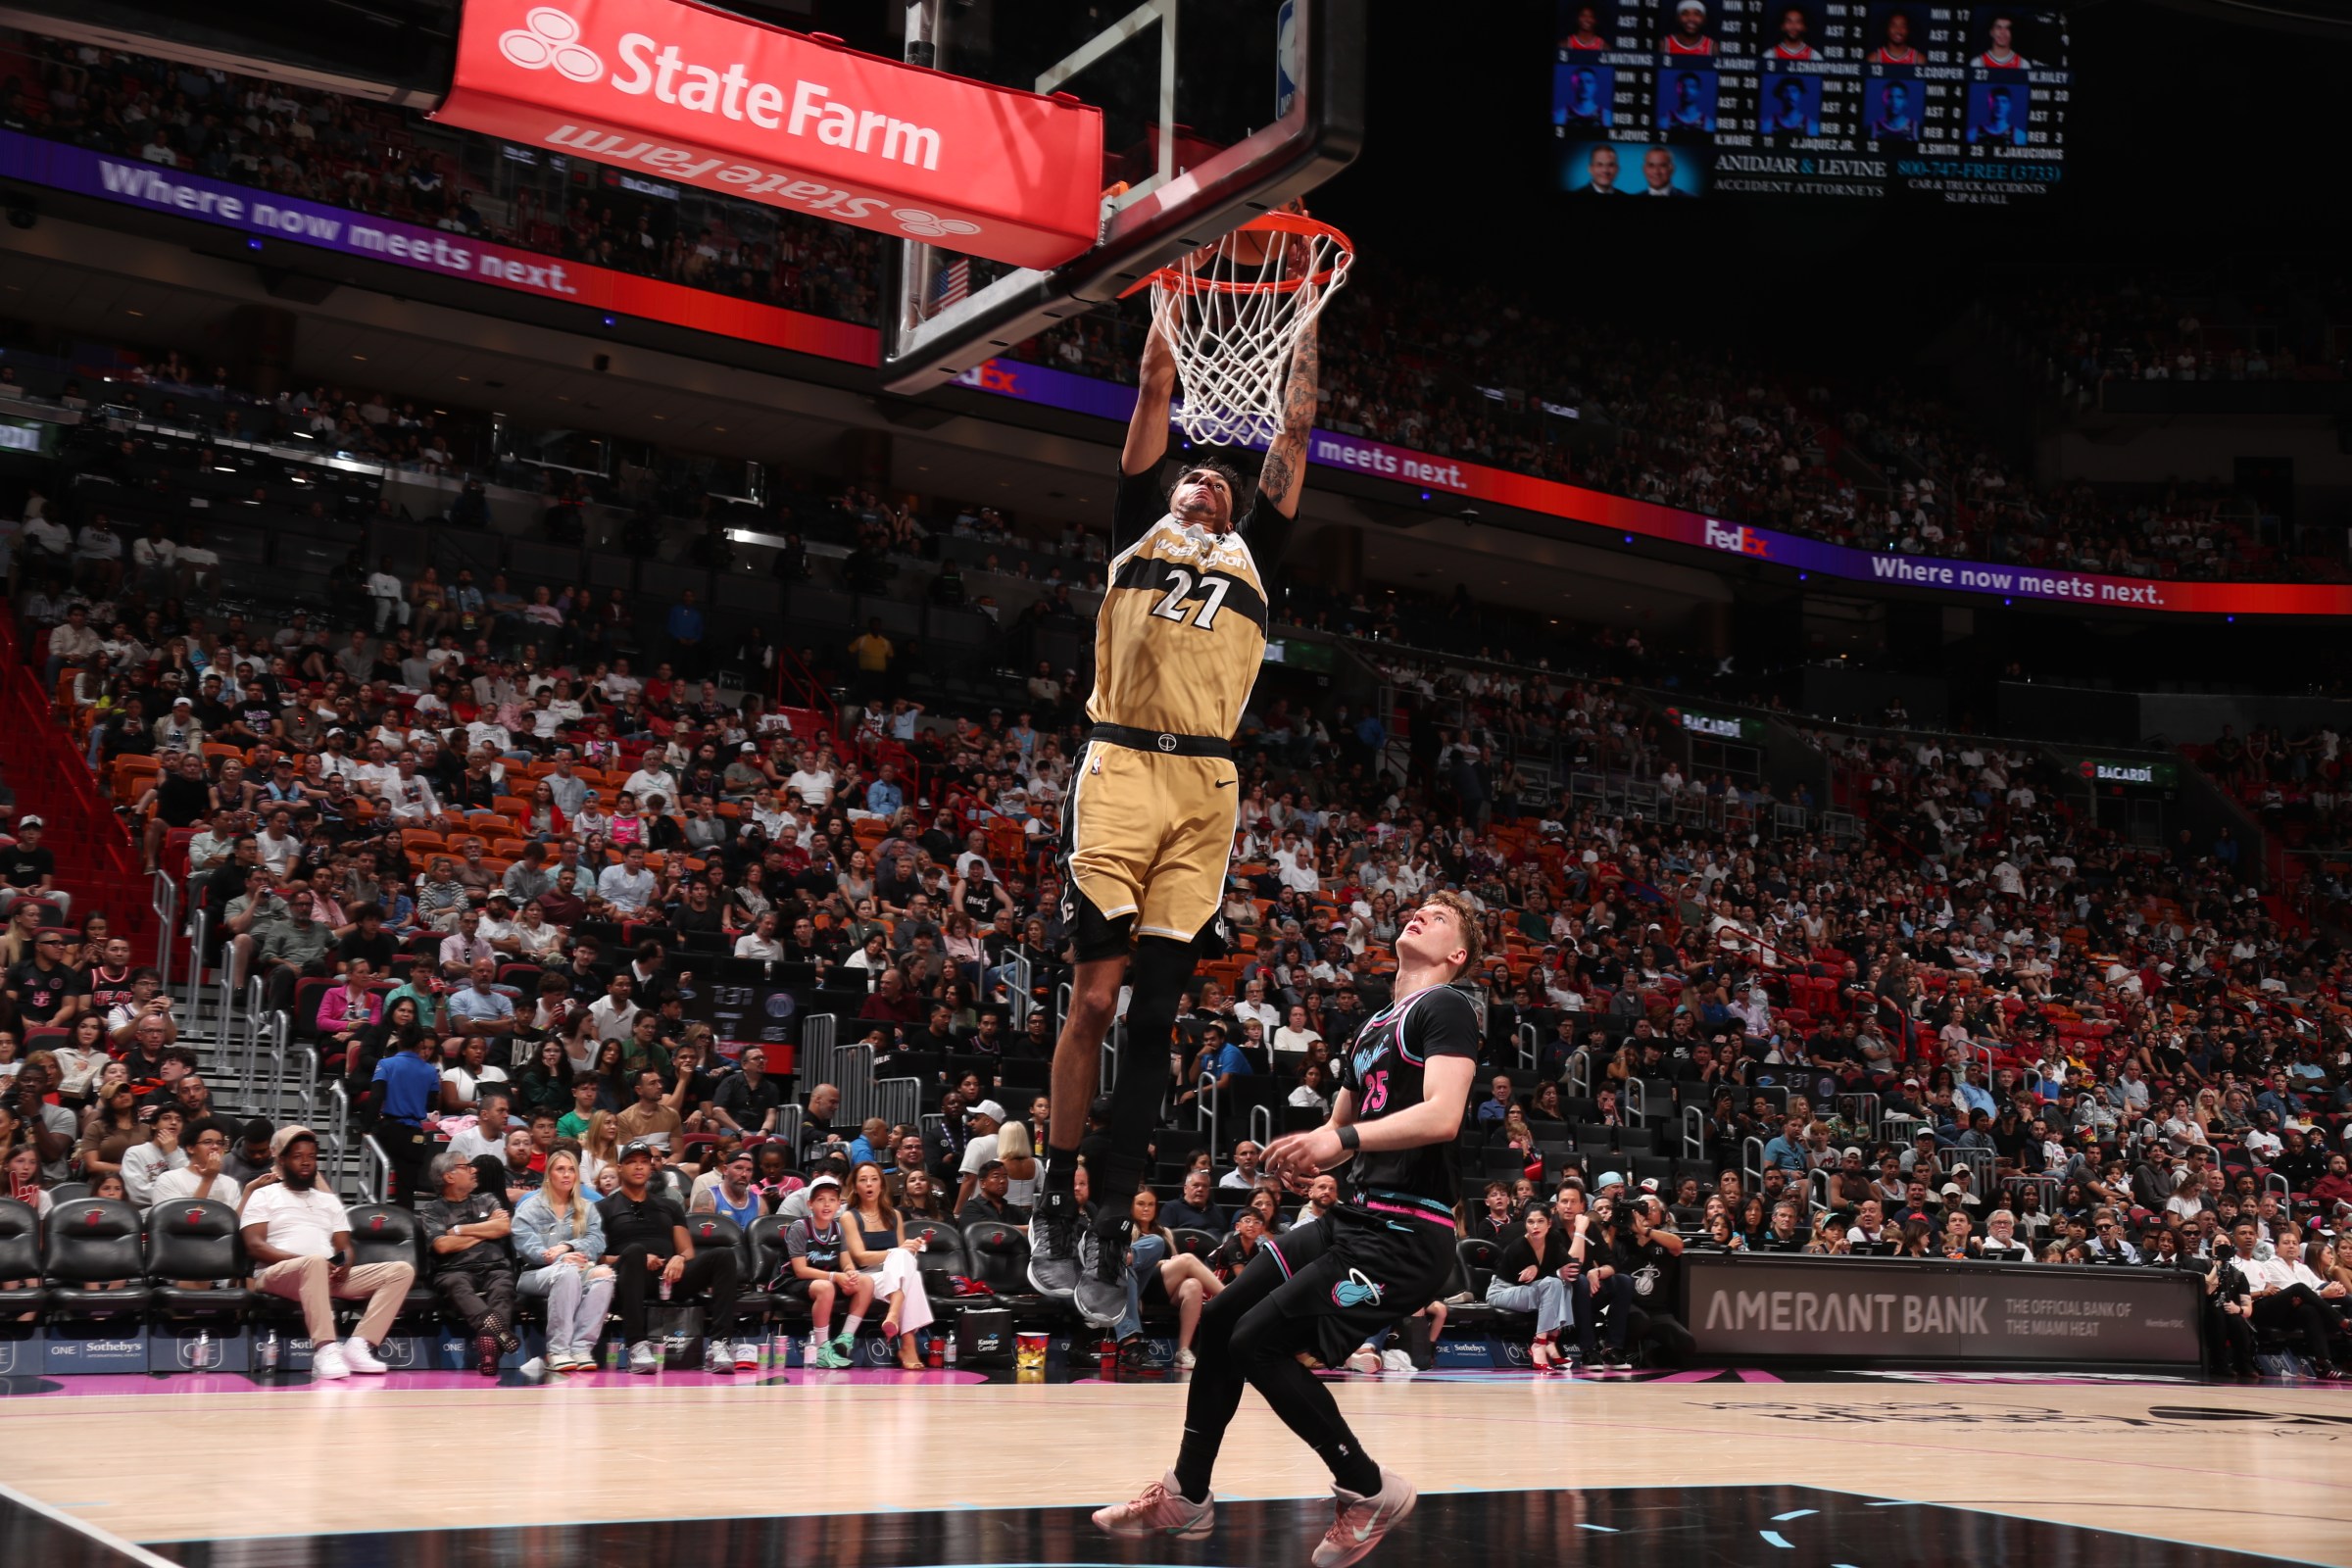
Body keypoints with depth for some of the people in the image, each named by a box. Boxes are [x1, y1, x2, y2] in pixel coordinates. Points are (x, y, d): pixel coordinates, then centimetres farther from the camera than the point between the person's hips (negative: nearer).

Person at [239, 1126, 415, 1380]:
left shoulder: (329, 1200, 27)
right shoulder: (264, 1195, 11)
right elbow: (255, 1247, -4)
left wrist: (344, 1265, -8)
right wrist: (307, 1259, -17)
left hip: (330, 1276, 6)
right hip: (278, 1275, -6)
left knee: (402, 1271, -15)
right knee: (315, 1262, -42)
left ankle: (358, 1346, -30)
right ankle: (325, 1351, -46)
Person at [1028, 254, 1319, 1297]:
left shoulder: (1253, 556, 26)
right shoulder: (1141, 530, 20)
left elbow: (1294, 431, 26)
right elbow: (1155, 393, 19)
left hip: (1207, 790, 2)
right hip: (1119, 770, -2)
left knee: (1155, 1013, 0)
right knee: (1095, 997, -7)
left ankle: (1113, 1222, 3)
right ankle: (1054, 1204, 3)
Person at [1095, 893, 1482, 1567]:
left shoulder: (1445, 1007, -7)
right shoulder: (1371, 1028, 21)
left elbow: (1442, 1115, -22)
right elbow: (1341, 1124, 30)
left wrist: (1344, 1139, -32)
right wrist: (1307, 1154, 6)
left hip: (1407, 1233, -9)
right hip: (1358, 1216, 9)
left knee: (1260, 1342, -14)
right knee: (1220, 1319, 8)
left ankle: (1369, 1491, 2)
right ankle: (1187, 1497, 21)